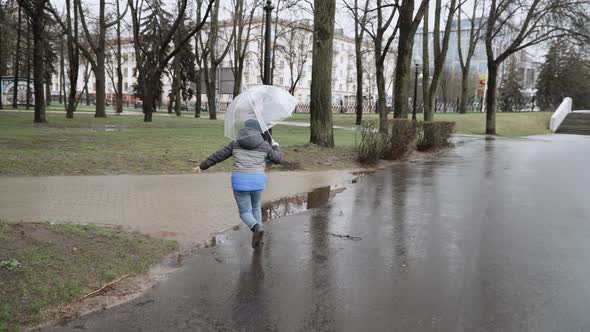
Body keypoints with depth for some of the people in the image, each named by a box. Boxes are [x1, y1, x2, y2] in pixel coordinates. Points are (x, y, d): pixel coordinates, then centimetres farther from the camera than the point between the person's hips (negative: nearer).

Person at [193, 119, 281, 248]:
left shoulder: (236, 143, 10)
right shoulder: (264, 145, 8)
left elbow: (218, 156, 14)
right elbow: (277, 159, 19)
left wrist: (202, 166, 25)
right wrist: (276, 147, 39)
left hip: (240, 180, -1)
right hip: (257, 181, 1)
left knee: (245, 213, 9)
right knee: (256, 207, 26)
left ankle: (257, 228, -22)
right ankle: (257, 237, 20)